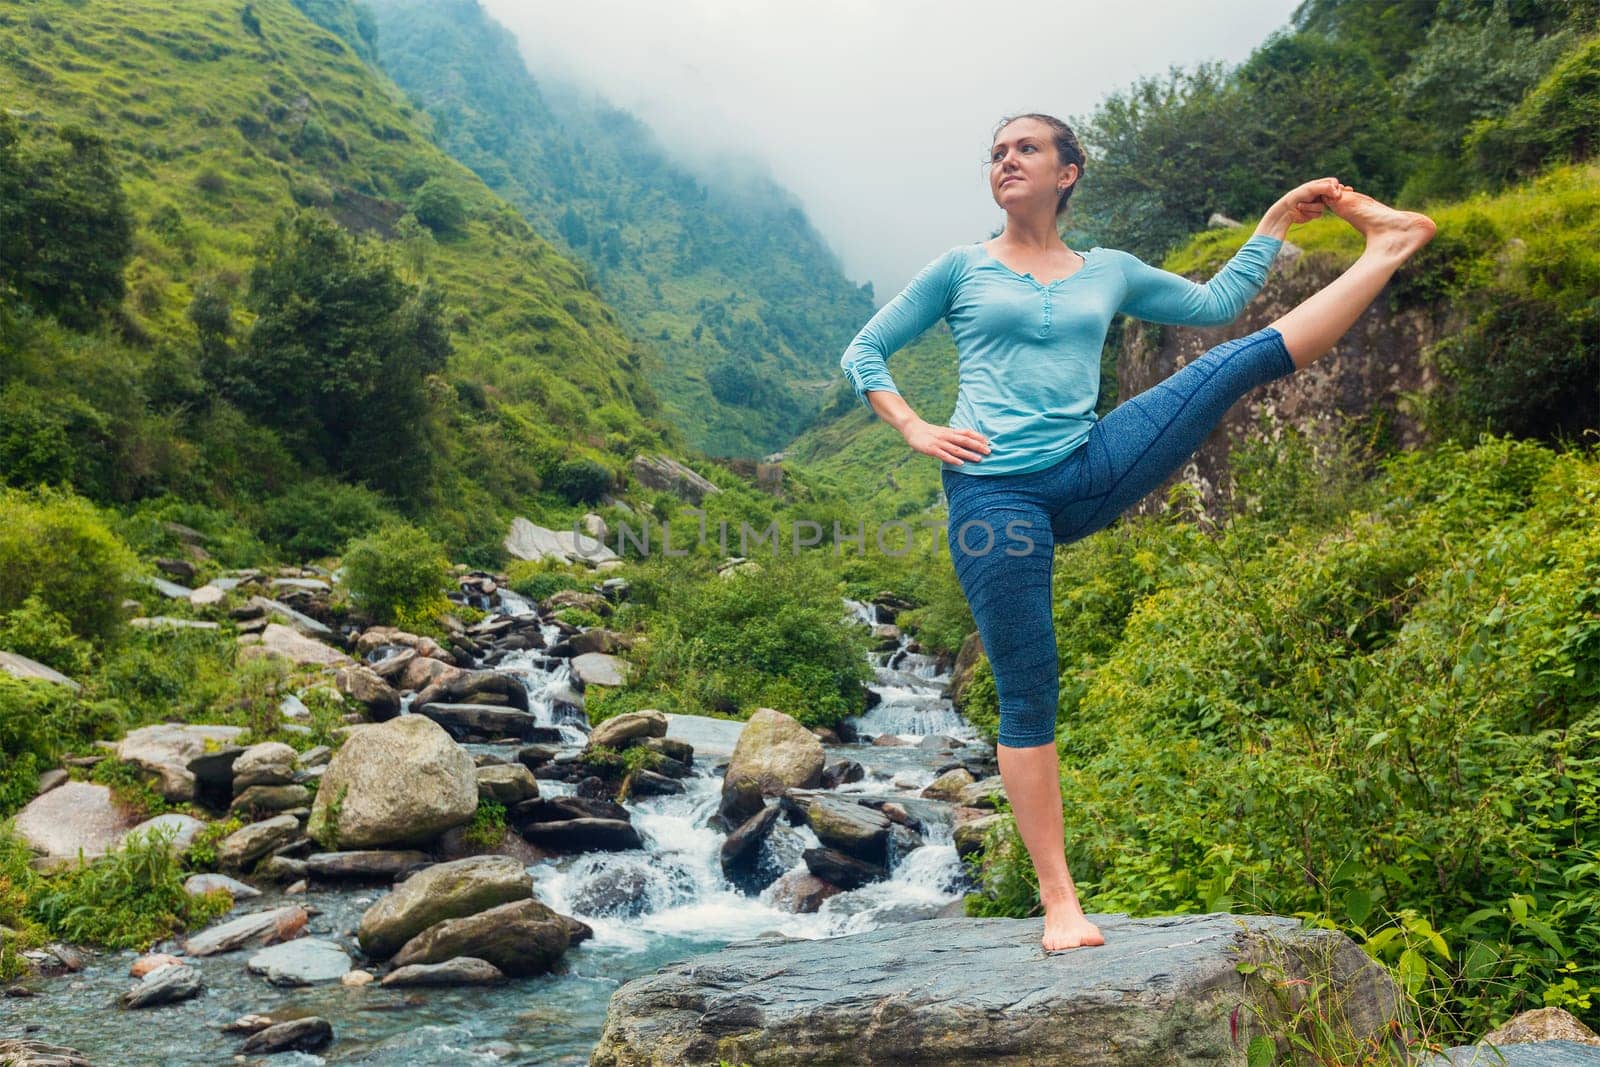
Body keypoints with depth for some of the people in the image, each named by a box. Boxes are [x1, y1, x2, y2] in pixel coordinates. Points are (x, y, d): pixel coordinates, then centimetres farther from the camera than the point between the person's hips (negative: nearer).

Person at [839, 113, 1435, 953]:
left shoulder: (1108, 271, 17)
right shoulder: (962, 269, 8)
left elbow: (1214, 303, 28)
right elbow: (863, 355, 10)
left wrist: (1277, 220, 26)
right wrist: (914, 430, -5)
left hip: (1088, 473, 4)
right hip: (994, 495, -3)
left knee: (1240, 359, -3)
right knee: (1027, 696, -5)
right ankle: (1059, 900, 2)